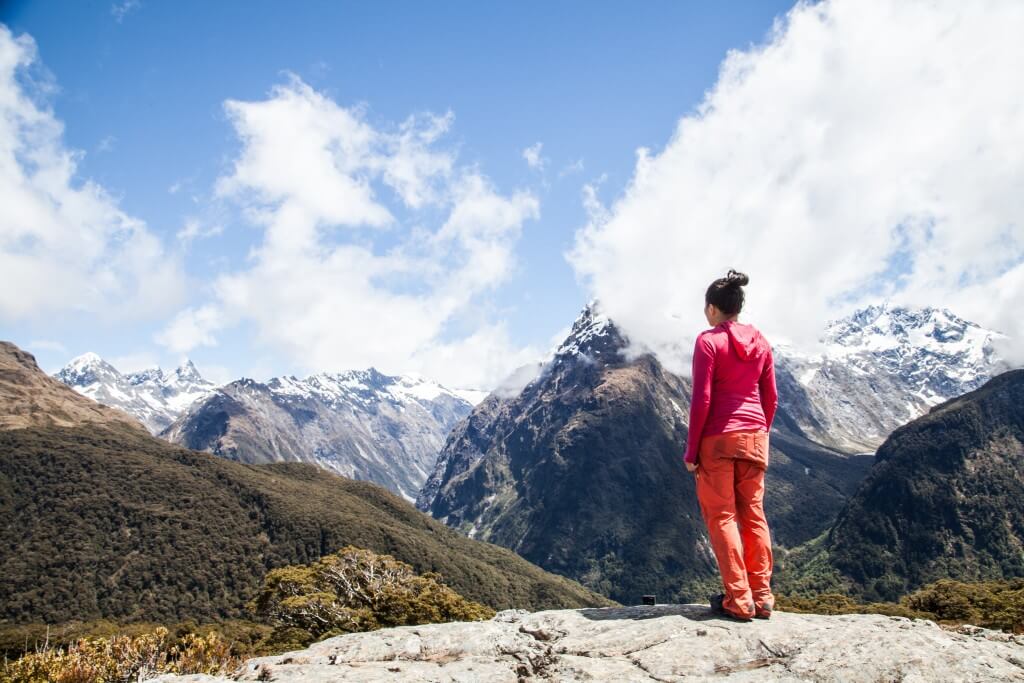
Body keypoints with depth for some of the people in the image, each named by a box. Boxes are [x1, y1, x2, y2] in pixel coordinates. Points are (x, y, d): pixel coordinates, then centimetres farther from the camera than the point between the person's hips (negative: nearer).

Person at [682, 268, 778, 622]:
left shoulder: (708, 341, -9)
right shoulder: (759, 341, 8)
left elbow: (701, 400, -12)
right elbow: (771, 398, 9)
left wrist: (691, 450, -7)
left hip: (718, 437, -5)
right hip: (755, 437, 6)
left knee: (721, 516, 2)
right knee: (754, 515, 11)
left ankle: (739, 600, 3)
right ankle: (762, 597, 15)